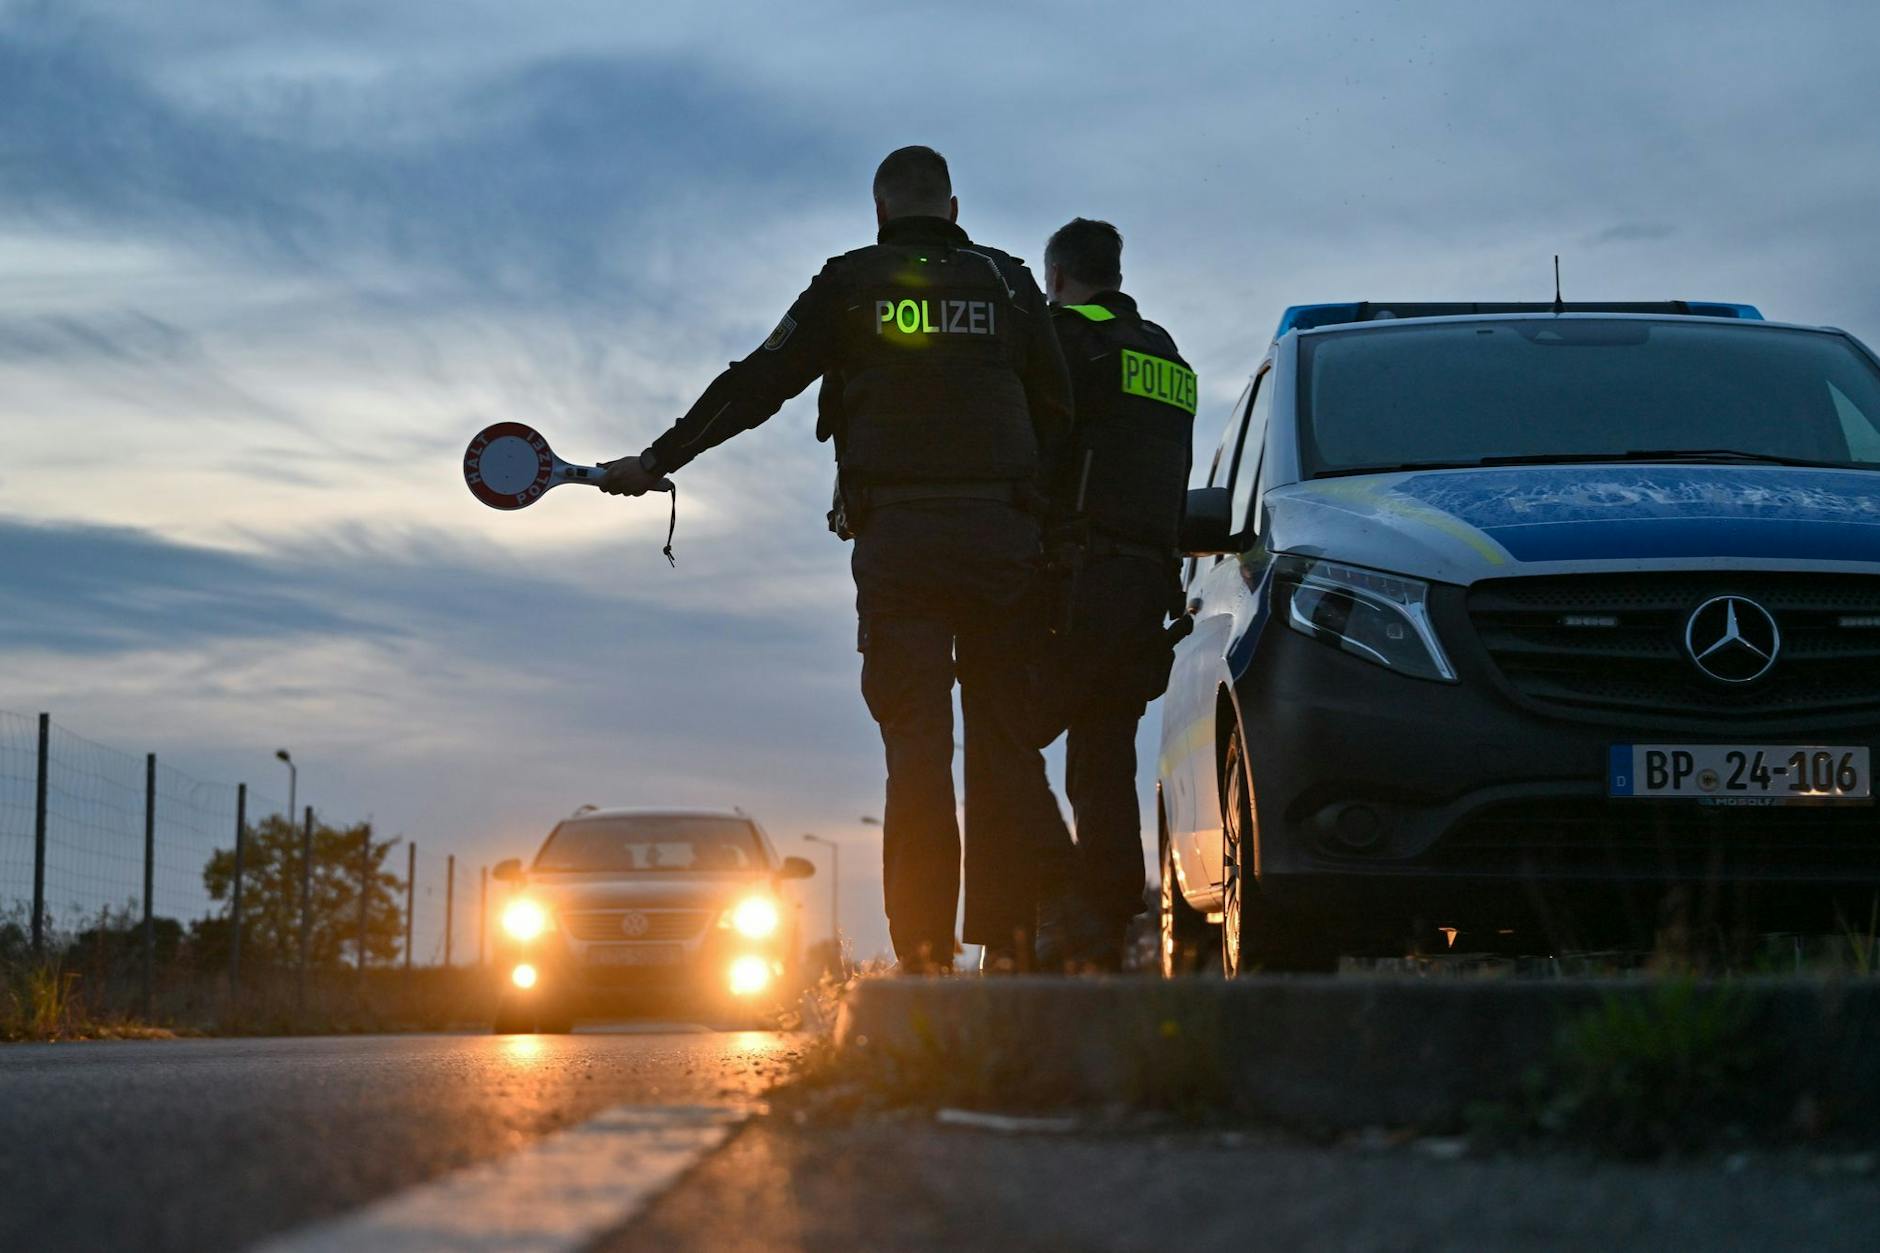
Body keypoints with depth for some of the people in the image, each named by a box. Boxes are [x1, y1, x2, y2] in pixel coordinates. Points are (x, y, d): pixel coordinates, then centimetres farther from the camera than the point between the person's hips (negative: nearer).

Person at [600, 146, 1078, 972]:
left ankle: (924, 951, -7)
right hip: (1003, 532, 1)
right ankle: (1022, 932, -3)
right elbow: (1059, 415, 12)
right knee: (1004, 734, 5)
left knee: (916, 740, -2)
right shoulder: (1007, 282, 12)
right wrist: (1037, 505, 24)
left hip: (896, 538, -1)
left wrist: (657, 460, 17)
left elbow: (756, 385, 8)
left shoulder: (852, 285, 7)